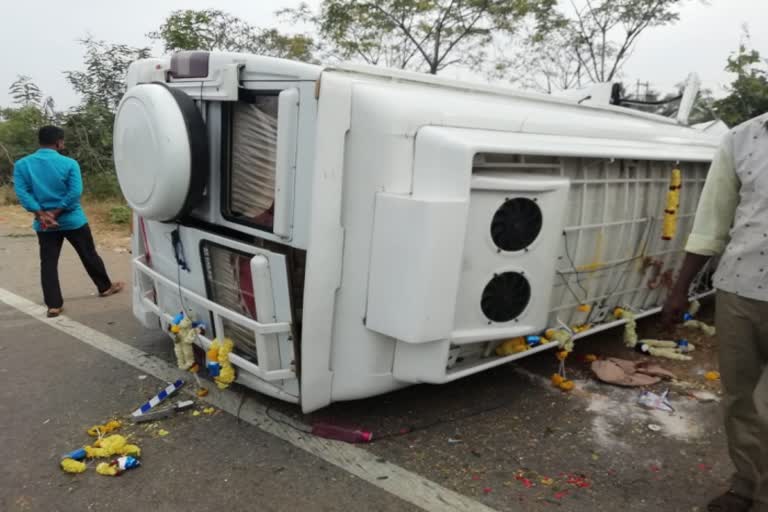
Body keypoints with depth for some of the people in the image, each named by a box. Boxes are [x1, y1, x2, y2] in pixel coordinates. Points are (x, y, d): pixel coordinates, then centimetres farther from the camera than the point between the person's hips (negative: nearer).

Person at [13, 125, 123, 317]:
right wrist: (55, 213, -13)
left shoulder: (22, 165, -1)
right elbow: (75, 192, -17)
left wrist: (41, 214, -14)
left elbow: (22, 192, -10)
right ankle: (105, 287, 30)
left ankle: (54, 305, 4)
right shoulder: (69, 163, -9)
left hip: (44, 225, 2)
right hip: (73, 221, -2)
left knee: (48, 264, 7)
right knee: (89, 256, 15)